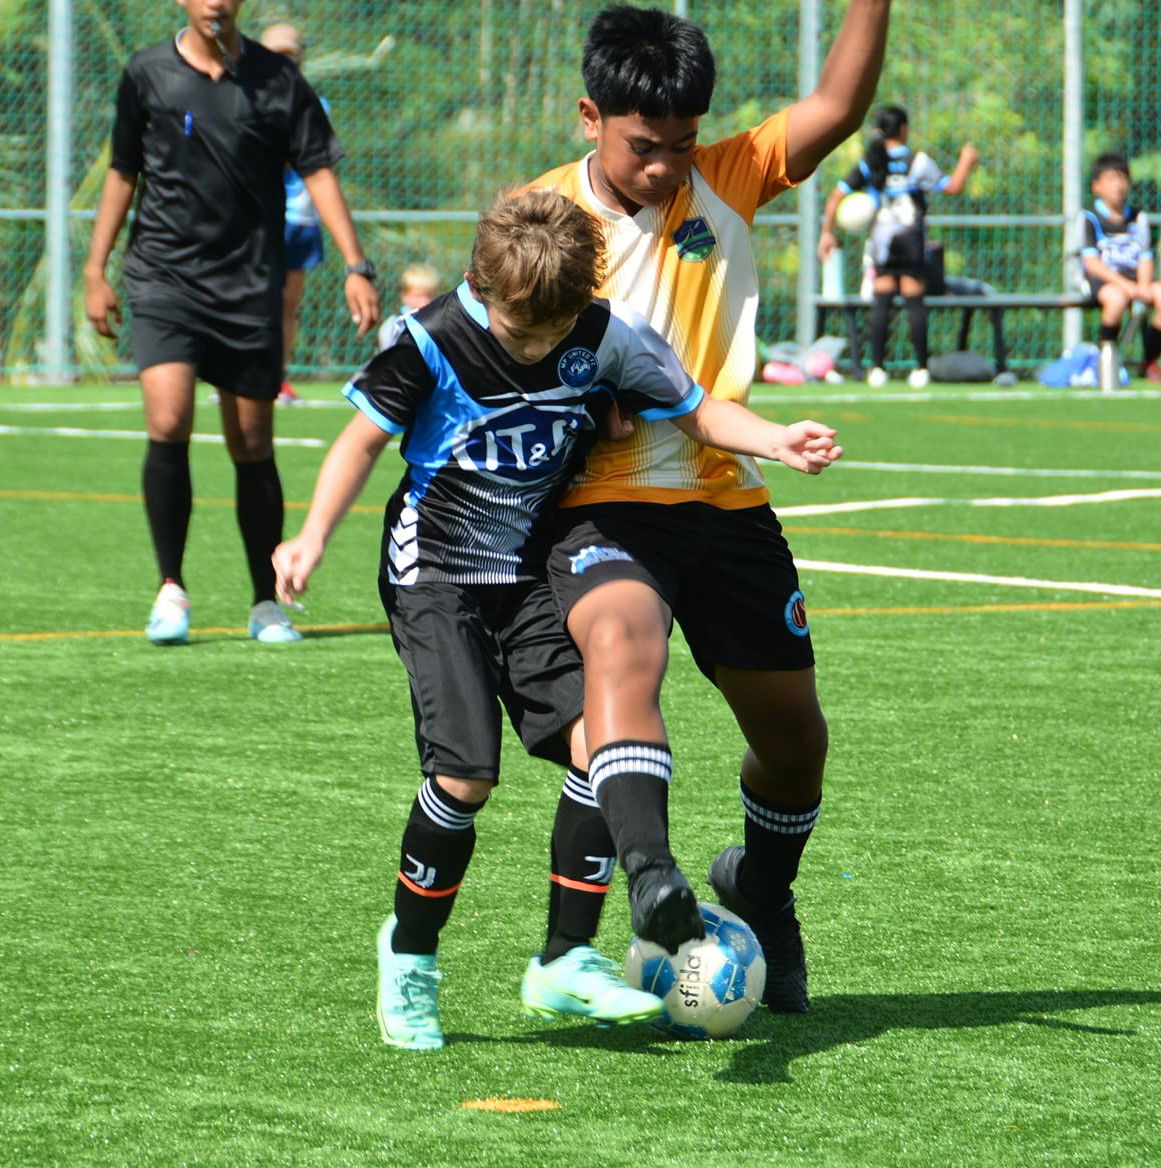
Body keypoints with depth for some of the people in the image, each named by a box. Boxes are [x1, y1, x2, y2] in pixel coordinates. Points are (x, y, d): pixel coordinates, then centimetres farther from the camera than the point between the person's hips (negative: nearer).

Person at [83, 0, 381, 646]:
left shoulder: (277, 79, 1)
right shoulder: (147, 76, 3)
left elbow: (319, 172, 1)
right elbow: (123, 174, 13)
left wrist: (357, 266, -7)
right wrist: (96, 270, 12)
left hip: (250, 288, 0)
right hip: (164, 277, 0)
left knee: (253, 448, 5)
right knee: (168, 426, -18)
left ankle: (268, 604, 17)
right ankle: (171, 589, -7)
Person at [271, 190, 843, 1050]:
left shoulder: (606, 339, -10)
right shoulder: (433, 343, -16)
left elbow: (695, 410, -1)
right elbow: (366, 437, -4)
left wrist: (777, 441, -19)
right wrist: (313, 540, -14)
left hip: (537, 575, 3)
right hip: (436, 578, -3)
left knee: (594, 740, -14)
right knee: (465, 775, -14)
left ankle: (566, 965, -3)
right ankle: (410, 955, 10)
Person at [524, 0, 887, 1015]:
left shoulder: (726, 182, 4)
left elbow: (837, 107, -8)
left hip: (726, 501, 4)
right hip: (604, 504, -4)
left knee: (794, 735, 12)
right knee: (623, 644, -36)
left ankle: (762, 893, 43)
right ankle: (652, 877, -56)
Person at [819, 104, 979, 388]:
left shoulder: (869, 162, 6)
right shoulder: (917, 162, -4)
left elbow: (836, 196, 4)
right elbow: (953, 187, -4)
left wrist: (827, 232, 11)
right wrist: (966, 162, 13)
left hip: (882, 239, 3)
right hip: (911, 237, -3)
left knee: (881, 301, 3)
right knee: (914, 301, 0)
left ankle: (877, 367, -2)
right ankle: (921, 367, 0)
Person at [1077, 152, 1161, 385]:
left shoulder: (1138, 218, 16)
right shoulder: (1089, 219, 3)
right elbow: (1091, 262, -7)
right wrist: (1123, 284, -20)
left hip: (1135, 279, 4)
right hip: (1102, 280, -4)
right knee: (1117, 298, -39)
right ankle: (1106, 357, -18)